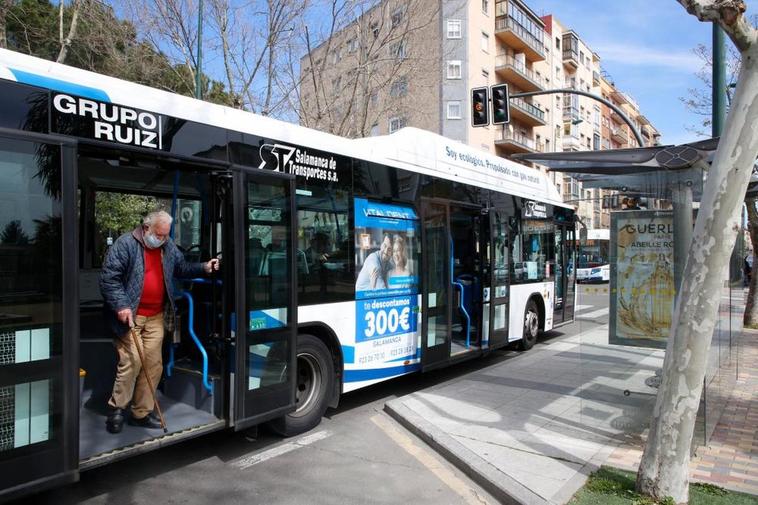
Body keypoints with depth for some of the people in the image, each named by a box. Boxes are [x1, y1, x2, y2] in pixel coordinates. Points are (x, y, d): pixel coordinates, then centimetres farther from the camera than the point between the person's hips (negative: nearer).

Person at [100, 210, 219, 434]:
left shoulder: (169, 247, 10)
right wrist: (121, 305, -20)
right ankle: (116, 408, 12)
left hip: (156, 317, 6)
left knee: (153, 364, 6)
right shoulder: (125, 243, -9)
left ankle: (141, 413, 18)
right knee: (132, 361, -10)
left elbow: (182, 268, 23)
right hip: (130, 315, -6)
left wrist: (204, 268, 7)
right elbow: (109, 277, -12)